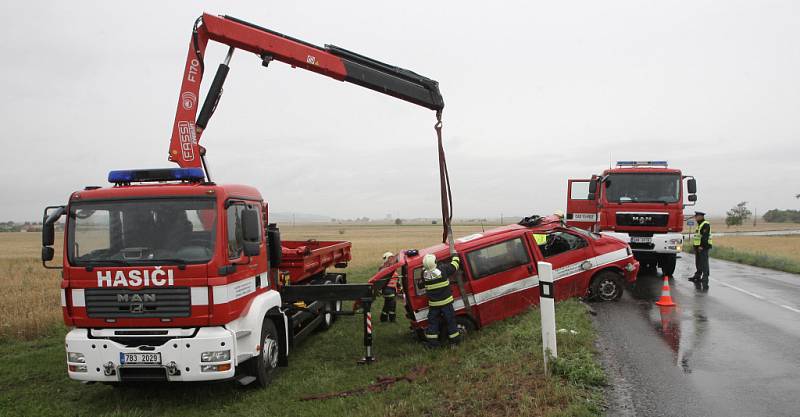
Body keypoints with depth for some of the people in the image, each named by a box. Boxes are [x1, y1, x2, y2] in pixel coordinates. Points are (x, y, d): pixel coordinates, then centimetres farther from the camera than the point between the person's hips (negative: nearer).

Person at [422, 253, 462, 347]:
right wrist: (455, 256, 13)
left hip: (433, 304, 2)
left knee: (432, 322, 12)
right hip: (446, 302, -2)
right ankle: (455, 340, 19)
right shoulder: (443, 269, -16)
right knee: (450, 320, 10)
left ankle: (431, 341, 13)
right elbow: (455, 265, -2)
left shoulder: (424, 274, -11)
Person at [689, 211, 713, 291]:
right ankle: (697, 279, 24)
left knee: (704, 266, -11)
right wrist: (696, 247, 19)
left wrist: (701, 246, -23)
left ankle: (705, 284, -13)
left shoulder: (706, 225, -11)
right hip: (698, 248, 10)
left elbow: (705, 237, -20)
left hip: (703, 248, -10)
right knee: (698, 265, 15)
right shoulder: (698, 225, 21)